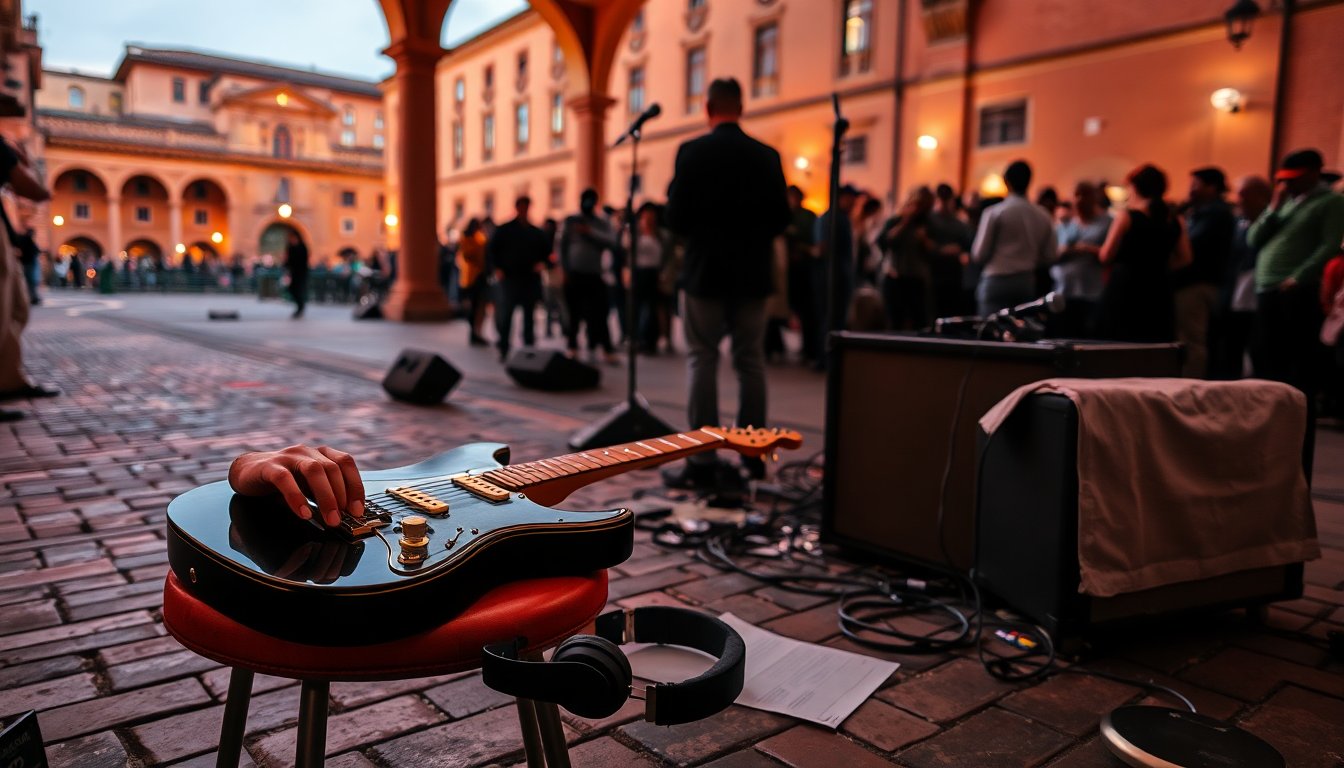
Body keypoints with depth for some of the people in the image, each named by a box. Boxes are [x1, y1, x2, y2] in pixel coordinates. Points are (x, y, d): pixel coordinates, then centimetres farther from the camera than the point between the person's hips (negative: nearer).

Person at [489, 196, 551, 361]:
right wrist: (498, 268, -9)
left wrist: (542, 263, -3)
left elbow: (546, 252, 17)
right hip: (509, 279, -2)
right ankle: (503, 351, 1)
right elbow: (493, 251, 4)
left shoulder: (537, 233, 12)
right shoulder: (504, 230, 5)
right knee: (504, 316, -6)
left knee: (529, 318, 7)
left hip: (530, 280, 3)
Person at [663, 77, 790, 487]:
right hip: (752, 274, 3)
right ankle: (753, 454, 16)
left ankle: (702, 461, 1)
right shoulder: (767, 156, 2)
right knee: (751, 363, 10)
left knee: (702, 362, 2)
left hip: (704, 272, -3)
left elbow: (676, 217, -11)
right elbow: (781, 219, 3)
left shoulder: (691, 152, -8)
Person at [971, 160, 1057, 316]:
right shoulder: (1043, 216, 6)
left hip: (996, 282, -4)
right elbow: (1049, 256, 7)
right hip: (1027, 283, 5)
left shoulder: (994, 213, -7)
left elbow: (979, 254, -7)